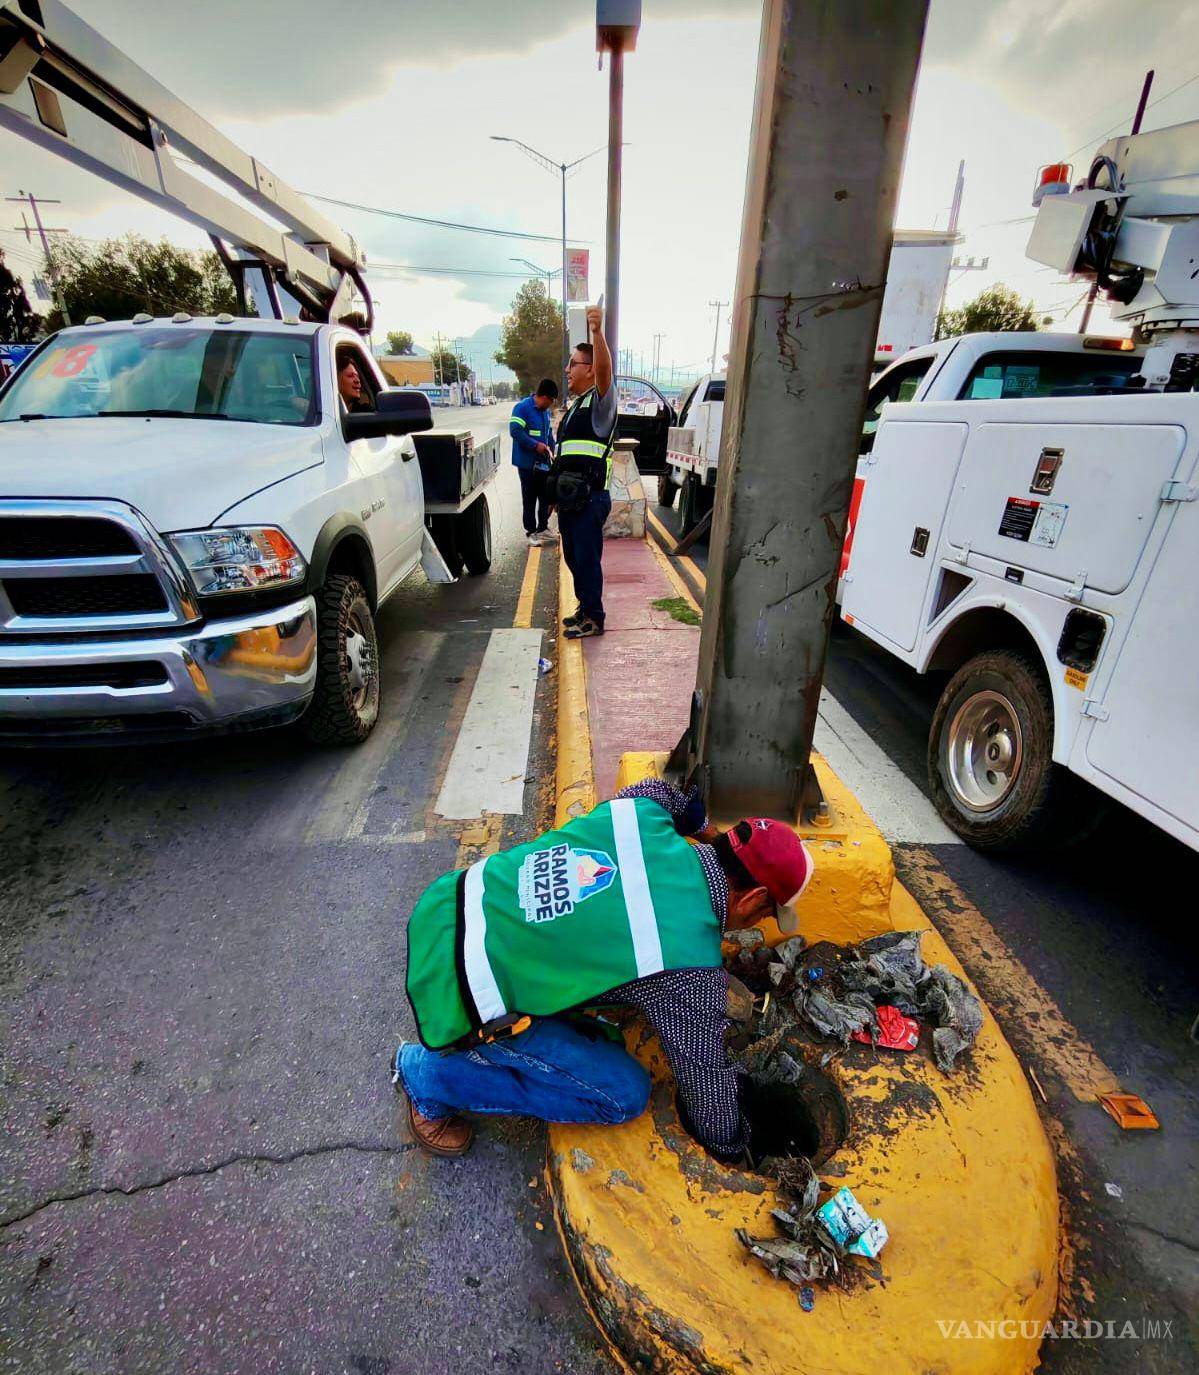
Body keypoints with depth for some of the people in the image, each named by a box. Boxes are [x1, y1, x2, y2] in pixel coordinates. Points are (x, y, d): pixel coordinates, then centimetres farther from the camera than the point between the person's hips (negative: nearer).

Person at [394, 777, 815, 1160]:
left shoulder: (644, 812, -5)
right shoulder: (689, 974, -20)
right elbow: (705, 1076, -3)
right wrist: (730, 1148, 17)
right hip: (457, 997, -7)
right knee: (624, 1095, 3)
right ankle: (430, 1076, 10)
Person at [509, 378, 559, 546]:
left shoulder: (545, 411, 13)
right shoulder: (522, 407, -12)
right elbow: (515, 431, -20)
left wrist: (551, 450, 10)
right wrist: (535, 445, -21)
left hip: (543, 462, 7)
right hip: (527, 462, -7)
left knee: (547, 496, 10)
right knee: (530, 499, 1)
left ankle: (543, 528, 24)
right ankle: (531, 532, 11)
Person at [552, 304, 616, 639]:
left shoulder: (599, 401, -6)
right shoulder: (575, 406, 21)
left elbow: (604, 369, -29)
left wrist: (597, 332, -44)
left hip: (589, 498, -9)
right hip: (569, 497, 9)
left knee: (587, 558, -3)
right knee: (573, 556, 15)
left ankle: (594, 618, 8)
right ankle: (585, 607, 29)